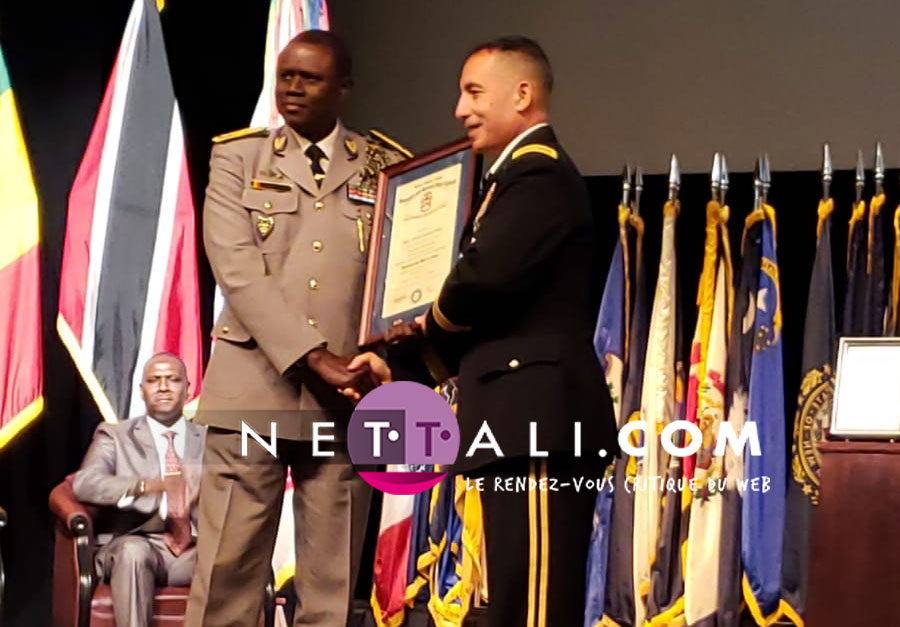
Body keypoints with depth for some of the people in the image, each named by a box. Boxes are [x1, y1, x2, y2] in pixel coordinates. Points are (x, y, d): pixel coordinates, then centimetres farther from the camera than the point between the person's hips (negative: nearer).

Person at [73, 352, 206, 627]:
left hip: (197, 549, 1)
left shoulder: (211, 439, 22)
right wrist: (145, 486, -22)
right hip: (140, 543, -1)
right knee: (132, 550, -37)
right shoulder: (115, 435, 15)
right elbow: (84, 483, -3)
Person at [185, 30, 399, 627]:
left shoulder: (387, 168, 10)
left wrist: (383, 355, -16)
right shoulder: (238, 158, 8)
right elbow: (238, 271, -5)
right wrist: (315, 358, -16)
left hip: (348, 400, 1)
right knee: (226, 573, -2)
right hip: (253, 390, -1)